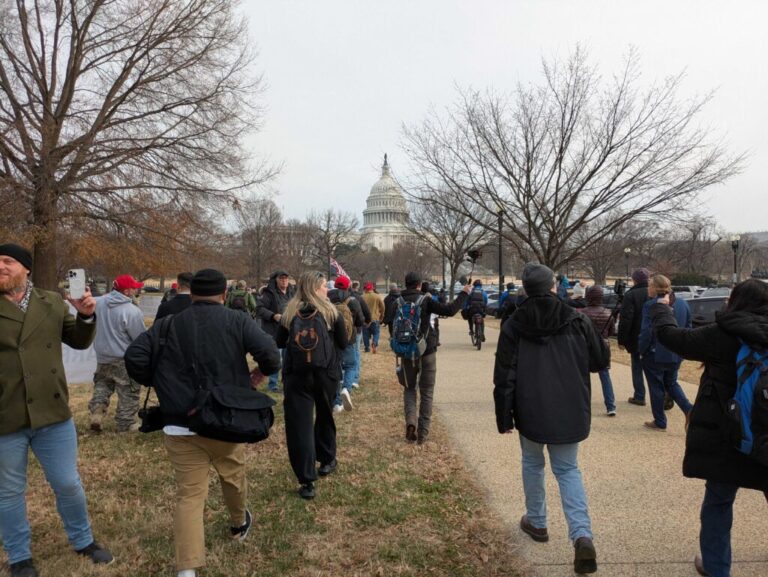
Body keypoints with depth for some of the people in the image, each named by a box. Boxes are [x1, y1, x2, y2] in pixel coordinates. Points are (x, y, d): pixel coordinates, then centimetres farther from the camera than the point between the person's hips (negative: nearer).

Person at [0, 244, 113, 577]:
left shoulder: (51, 303, 3)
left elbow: (79, 342, 11)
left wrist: (86, 316, -8)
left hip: (52, 414, 2)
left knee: (68, 484, 14)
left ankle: (83, 541, 35)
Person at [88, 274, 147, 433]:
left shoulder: (99, 302, -3)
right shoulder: (132, 311, -23)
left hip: (102, 357, 6)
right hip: (125, 361, -6)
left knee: (102, 387, 24)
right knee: (128, 393, 7)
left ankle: (96, 413, 12)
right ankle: (126, 424, 14)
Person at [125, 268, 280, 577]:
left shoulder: (168, 324, 4)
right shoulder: (236, 321, -3)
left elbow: (134, 357, -4)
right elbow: (270, 353, -14)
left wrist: (160, 382, 12)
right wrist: (264, 372, 7)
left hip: (180, 427, 1)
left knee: (189, 495, 6)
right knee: (234, 477, 24)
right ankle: (239, 523, 49)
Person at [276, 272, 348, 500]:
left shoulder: (290, 312, 2)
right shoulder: (331, 312, -3)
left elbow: (279, 343, 11)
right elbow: (343, 343, 2)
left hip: (297, 374, 0)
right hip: (326, 372, 1)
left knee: (300, 425, 0)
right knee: (324, 416, 22)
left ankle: (307, 481, -3)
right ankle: (327, 460, 38)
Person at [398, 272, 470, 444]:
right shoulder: (425, 301, -11)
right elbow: (449, 310, -16)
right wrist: (464, 294, -5)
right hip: (427, 352, -2)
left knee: (410, 388, 18)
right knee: (426, 392, 10)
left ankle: (411, 421, -6)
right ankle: (423, 432, 9)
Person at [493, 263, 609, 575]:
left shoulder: (514, 325, -9)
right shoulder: (577, 320, -6)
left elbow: (504, 377, -8)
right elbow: (601, 360, 4)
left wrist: (504, 418, 0)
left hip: (531, 411, -1)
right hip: (570, 410, 1)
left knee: (533, 463, 22)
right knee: (568, 469, 14)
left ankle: (537, 523, 35)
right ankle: (582, 535, -2)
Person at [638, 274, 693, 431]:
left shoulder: (650, 305, -19)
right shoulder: (683, 303, 3)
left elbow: (646, 331, -20)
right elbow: (688, 328, 9)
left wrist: (641, 350, -7)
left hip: (655, 355, -6)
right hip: (676, 355, 6)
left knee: (656, 387, 8)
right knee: (671, 383, 24)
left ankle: (660, 422, 17)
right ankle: (689, 410, 7)